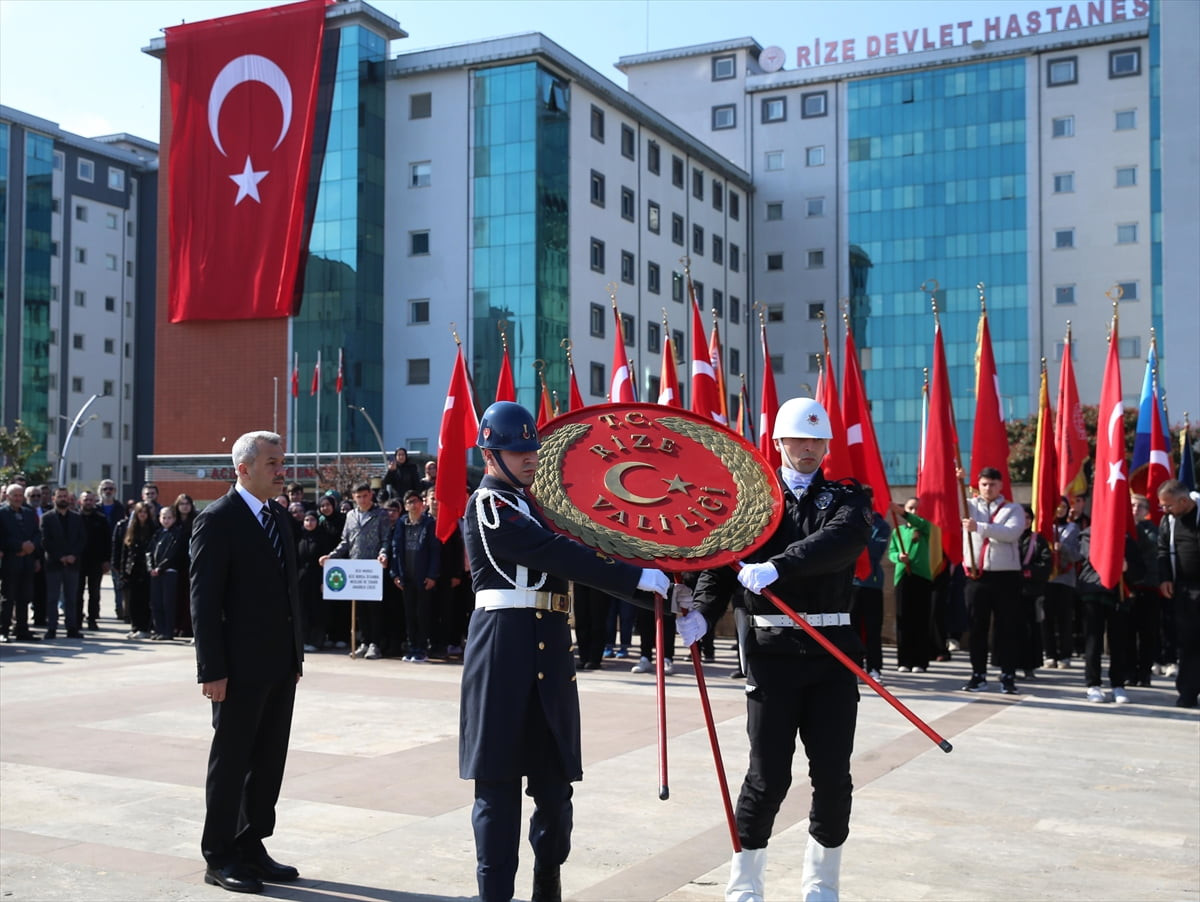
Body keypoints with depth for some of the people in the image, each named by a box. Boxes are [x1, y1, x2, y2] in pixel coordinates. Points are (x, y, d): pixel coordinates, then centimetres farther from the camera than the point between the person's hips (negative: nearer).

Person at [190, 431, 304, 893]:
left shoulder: (279, 517, 13)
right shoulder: (217, 519, -10)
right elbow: (204, 599, -13)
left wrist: (296, 655, 13)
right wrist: (212, 670, -17)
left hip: (280, 665, 7)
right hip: (241, 666, -7)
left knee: (269, 761, 12)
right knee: (231, 761, 4)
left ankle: (251, 846, 24)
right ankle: (219, 858, 15)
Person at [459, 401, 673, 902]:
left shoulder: (537, 503, 20)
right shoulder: (488, 507, -7)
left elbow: (569, 559, 16)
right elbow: (562, 555, -16)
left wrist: (657, 593, 7)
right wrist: (638, 578, -17)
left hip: (550, 650, 7)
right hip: (503, 650, -7)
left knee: (554, 781, 10)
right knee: (498, 781, -1)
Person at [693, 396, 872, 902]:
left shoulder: (845, 497, 5)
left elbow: (843, 539, -17)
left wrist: (778, 566, -29)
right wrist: (701, 611, -20)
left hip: (833, 651, 2)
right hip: (771, 650, -1)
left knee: (832, 775, 6)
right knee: (767, 777, 1)